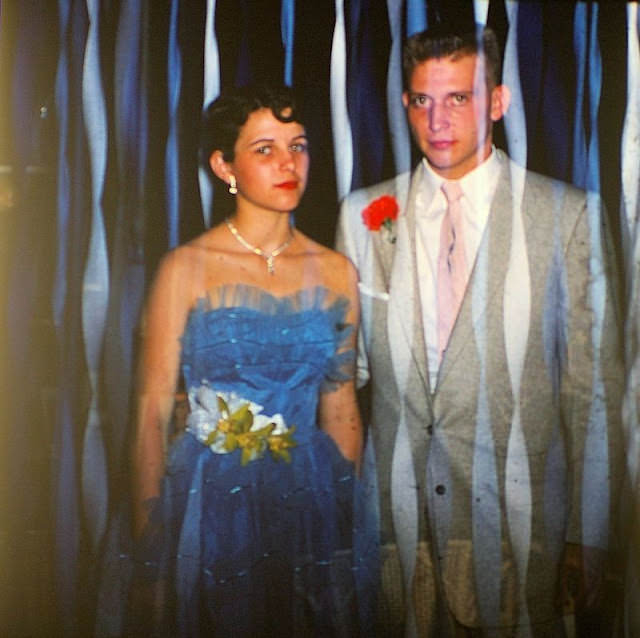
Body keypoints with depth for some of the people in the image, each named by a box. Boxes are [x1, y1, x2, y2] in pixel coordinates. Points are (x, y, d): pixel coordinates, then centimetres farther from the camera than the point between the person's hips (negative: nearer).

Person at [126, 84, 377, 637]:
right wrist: (148, 547, -8)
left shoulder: (336, 272, 2)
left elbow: (341, 410, 9)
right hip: (209, 506, -3)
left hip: (309, 505, 3)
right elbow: (153, 414, -7)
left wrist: (349, 516, 9)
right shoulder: (187, 269, -8)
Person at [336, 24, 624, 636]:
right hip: (396, 515, 2)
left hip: (518, 520, -2)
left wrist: (589, 541, -4)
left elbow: (592, 390, -4)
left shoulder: (570, 215, -4)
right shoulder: (363, 215, 5)